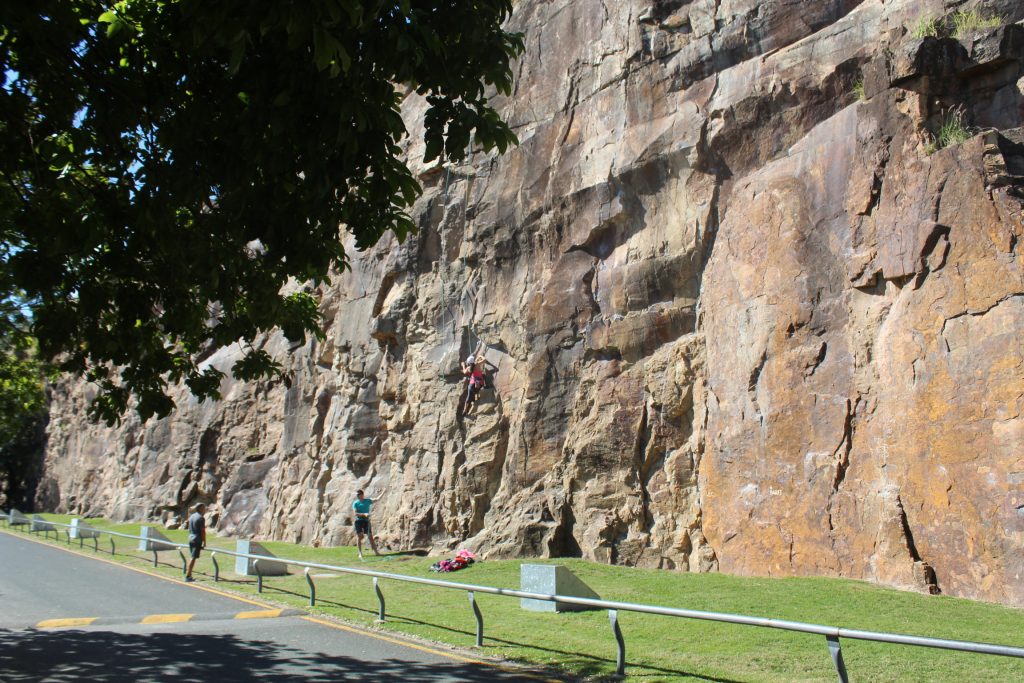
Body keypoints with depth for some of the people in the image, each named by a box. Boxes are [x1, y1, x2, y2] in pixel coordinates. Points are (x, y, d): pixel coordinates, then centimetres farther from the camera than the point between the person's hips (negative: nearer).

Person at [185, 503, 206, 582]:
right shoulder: (201, 518, -13)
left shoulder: (191, 516, 13)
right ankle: (187, 576, -7)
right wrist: (204, 542, -7)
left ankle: (189, 575, 18)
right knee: (193, 558, -6)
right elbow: (203, 531, -14)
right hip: (197, 540, -8)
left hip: (190, 539, 8)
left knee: (192, 557, 16)